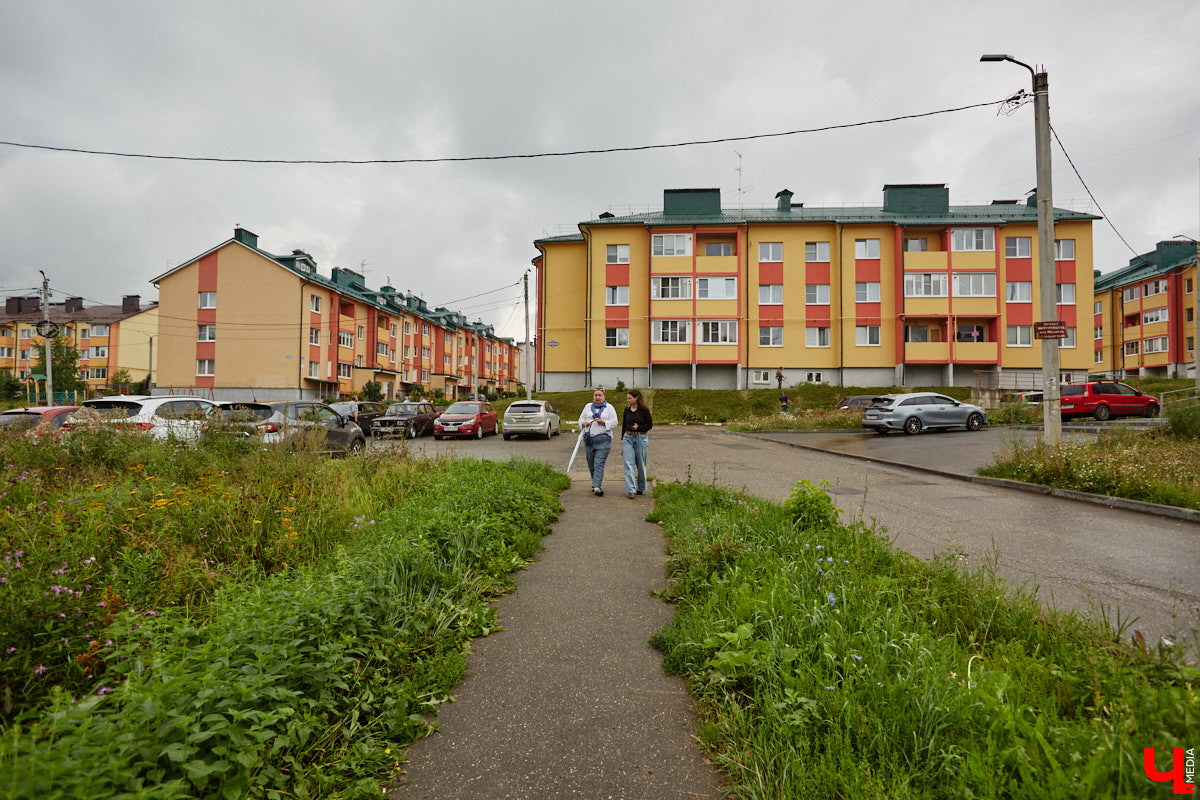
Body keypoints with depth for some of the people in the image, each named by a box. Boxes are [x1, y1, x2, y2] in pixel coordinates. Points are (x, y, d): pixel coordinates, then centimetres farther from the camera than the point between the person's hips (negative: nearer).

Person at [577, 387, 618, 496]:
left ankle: (597, 487, -18)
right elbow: (581, 419, 16)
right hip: (588, 438, 4)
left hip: (603, 439, -4)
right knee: (591, 464, 8)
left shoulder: (609, 407, 6)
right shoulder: (588, 406, 15)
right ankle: (598, 483, 24)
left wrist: (603, 422, -14)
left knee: (599, 464, -12)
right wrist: (584, 423, -6)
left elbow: (614, 423, 1)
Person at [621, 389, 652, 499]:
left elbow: (650, 425, -2)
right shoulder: (627, 410, 7)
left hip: (641, 438, -3)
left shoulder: (644, 410, -5)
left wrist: (638, 427, -17)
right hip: (628, 438, 3)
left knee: (641, 464, 8)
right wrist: (622, 439, 14)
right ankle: (630, 490, -8)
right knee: (628, 464, -7)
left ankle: (640, 488, 25)